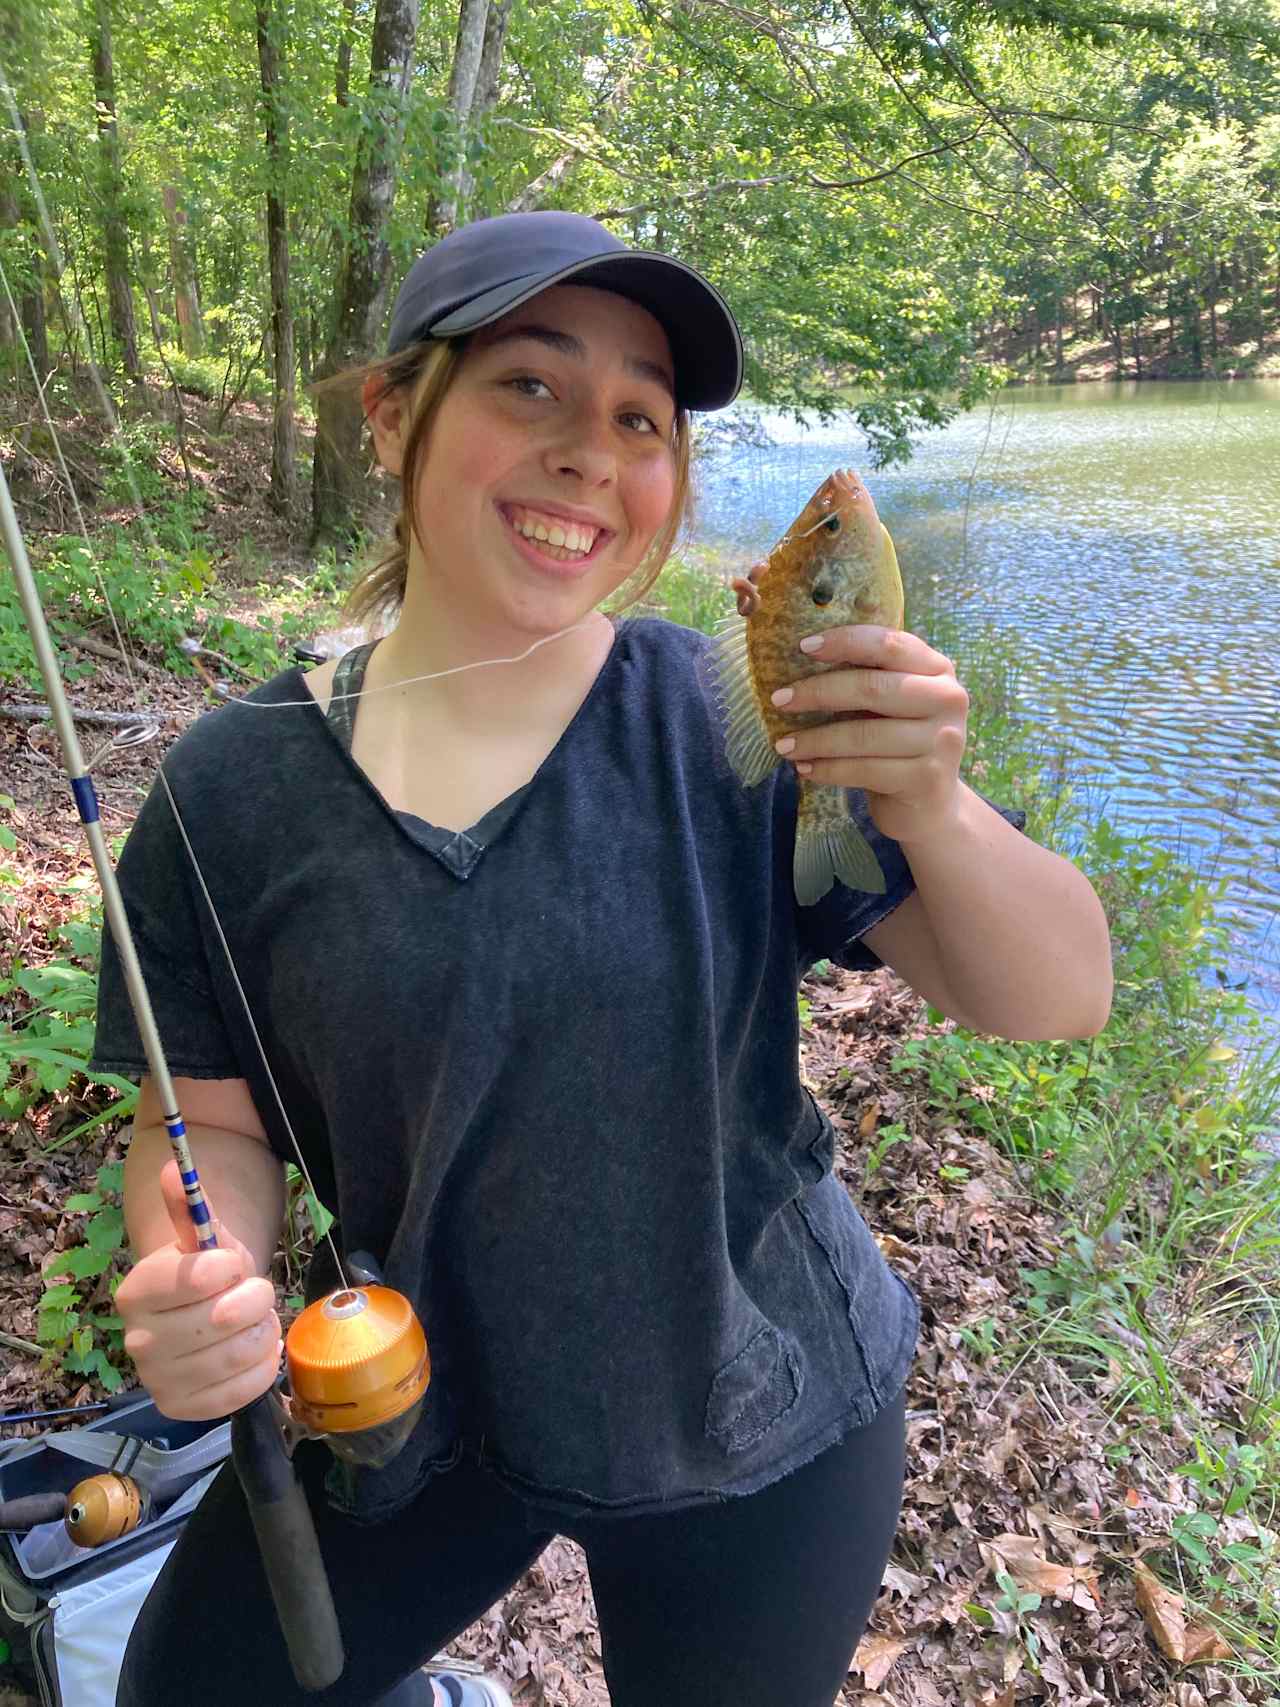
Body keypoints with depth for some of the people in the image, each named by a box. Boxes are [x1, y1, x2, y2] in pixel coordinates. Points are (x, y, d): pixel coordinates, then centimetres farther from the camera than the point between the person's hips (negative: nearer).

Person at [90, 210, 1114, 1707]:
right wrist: (192, 1283, -22)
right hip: (415, 1417, 2)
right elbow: (208, 1119, -2)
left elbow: (1059, 1004, -16)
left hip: (752, 1430, -1)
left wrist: (935, 815, -35)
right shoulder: (233, 787, -11)